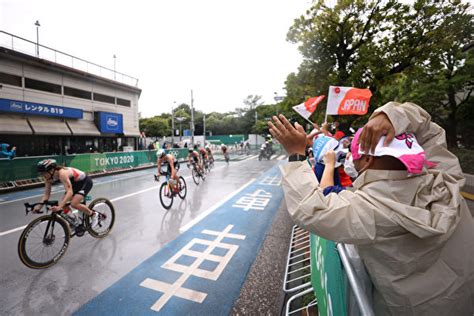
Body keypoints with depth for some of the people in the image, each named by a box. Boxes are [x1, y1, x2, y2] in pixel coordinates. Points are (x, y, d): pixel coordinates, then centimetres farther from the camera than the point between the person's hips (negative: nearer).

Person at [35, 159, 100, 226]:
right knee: (63, 204, -1)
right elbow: (46, 194, -5)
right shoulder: (49, 177, -11)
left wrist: (59, 207, -50)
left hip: (85, 182, -8)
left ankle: (94, 215, -2)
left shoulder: (62, 173, -35)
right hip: (75, 183, 9)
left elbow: (70, 192, -43)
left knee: (74, 204, -22)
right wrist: (39, 206, -19)